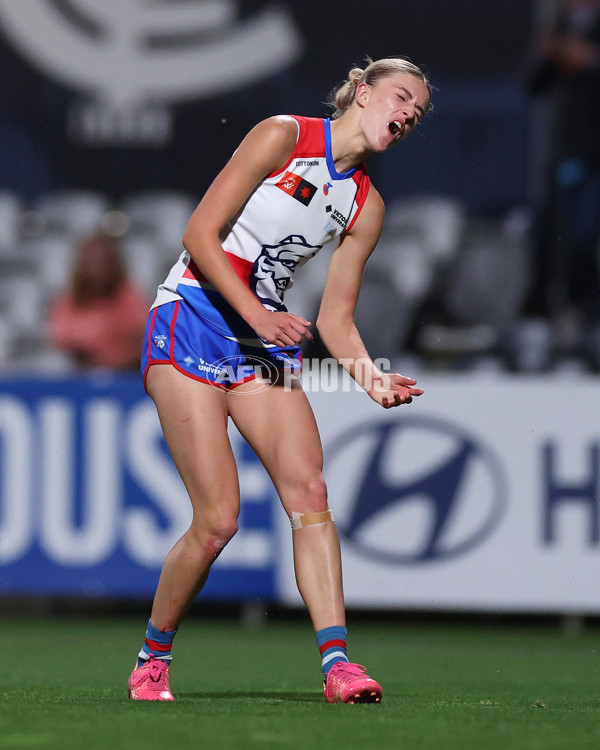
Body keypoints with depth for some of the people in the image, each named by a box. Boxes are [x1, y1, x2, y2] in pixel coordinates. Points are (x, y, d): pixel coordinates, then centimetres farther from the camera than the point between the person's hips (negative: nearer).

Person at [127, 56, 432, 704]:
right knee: (218, 519, -11)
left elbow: (335, 317, 11)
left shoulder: (367, 206, 10)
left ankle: (337, 663, -19)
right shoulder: (284, 136, -8)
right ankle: (152, 661, 9)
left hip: (266, 340, 6)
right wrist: (258, 315, -21)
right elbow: (200, 234, -12)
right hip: (191, 324, -6)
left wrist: (371, 377, -8)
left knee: (309, 493, -14)